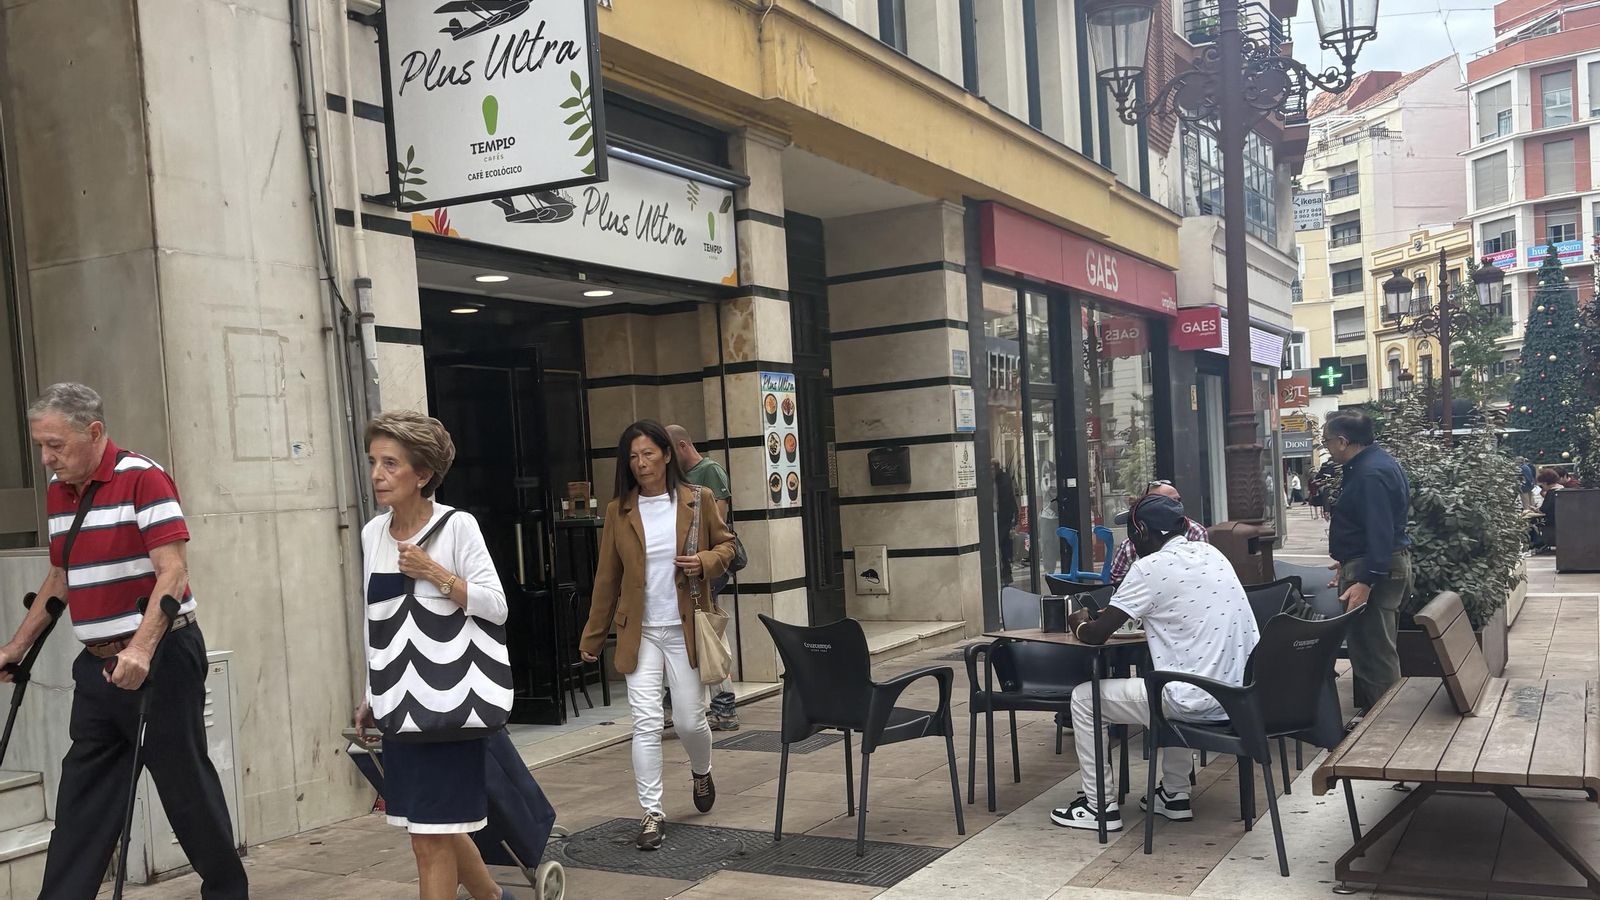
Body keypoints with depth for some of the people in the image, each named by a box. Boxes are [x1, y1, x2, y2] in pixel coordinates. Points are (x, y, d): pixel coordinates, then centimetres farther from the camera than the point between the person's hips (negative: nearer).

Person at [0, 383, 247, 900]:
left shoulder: (142, 479, -13)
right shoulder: (58, 490, 11)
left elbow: (173, 572, -21)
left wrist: (141, 650, -30)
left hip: (159, 658, -7)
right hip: (97, 664, 7)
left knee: (186, 784, 4)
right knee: (81, 799, 8)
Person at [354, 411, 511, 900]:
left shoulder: (456, 526, -9)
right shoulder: (372, 535, 6)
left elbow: (496, 607, -11)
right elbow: (376, 625, 15)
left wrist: (436, 574, -19)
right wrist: (371, 697, 16)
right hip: (399, 704, 6)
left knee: (431, 840, -3)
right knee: (438, 830, 16)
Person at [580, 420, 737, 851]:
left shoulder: (697, 501, -1)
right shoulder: (618, 510, 2)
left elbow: (726, 544, 11)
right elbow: (607, 577, 6)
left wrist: (705, 562, -13)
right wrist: (593, 636, 8)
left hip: (686, 629, -1)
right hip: (640, 632, 1)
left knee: (689, 720, 6)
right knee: (646, 723, -5)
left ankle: (702, 772, 39)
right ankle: (652, 812, 7)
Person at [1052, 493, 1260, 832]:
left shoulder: (1152, 567, -11)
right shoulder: (1211, 554, 11)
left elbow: (1097, 635, -6)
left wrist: (1079, 625, 15)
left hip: (1199, 703, -8)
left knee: (1084, 697, 7)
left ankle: (1100, 805, 13)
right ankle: (1174, 795, 36)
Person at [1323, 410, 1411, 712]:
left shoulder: (1371, 474, -20)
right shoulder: (1375, 462, 15)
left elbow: (1379, 531, -26)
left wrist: (1365, 581, -29)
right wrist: (1350, 561, 30)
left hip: (1374, 572, -12)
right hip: (1389, 564, 12)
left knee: (1373, 653, -6)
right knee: (1379, 650, 16)